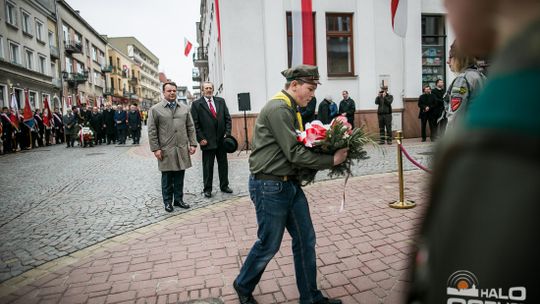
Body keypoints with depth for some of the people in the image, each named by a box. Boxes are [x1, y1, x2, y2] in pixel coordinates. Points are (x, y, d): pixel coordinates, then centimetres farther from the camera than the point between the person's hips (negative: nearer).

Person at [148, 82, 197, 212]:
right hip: (166, 150, -3)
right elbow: (152, 131, -2)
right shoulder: (155, 109, 1)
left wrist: (193, 144, 4)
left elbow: (190, 128, 11)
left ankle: (178, 199, 22)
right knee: (167, 178, 6)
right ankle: (168, 202, 19)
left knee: (179, 177, 9)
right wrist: (155, 149, -7)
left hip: (182, 149, 3)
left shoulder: (184, 108, 11)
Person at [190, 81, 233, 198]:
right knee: (208, 166, 5)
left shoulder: (221, 101, 9)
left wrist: (227, 133, -3)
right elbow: (195, 124, -5)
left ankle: (224, 186, 25)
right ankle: (207, 189, 17)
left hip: (222, 139, 4)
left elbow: (228, 118, 8)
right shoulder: (196, 104, -1)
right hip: (207, 141, -3)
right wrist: (200, 138, -11)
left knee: (223, 164, 12)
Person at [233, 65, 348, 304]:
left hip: (289, 183, 10)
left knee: (305, 240, 13)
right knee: (269, 244, 6)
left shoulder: (290, 109, 14)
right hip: (269, 187, -10)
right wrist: (332, 160, -15)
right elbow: (295, 154, -22)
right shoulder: (278, 109, -18)